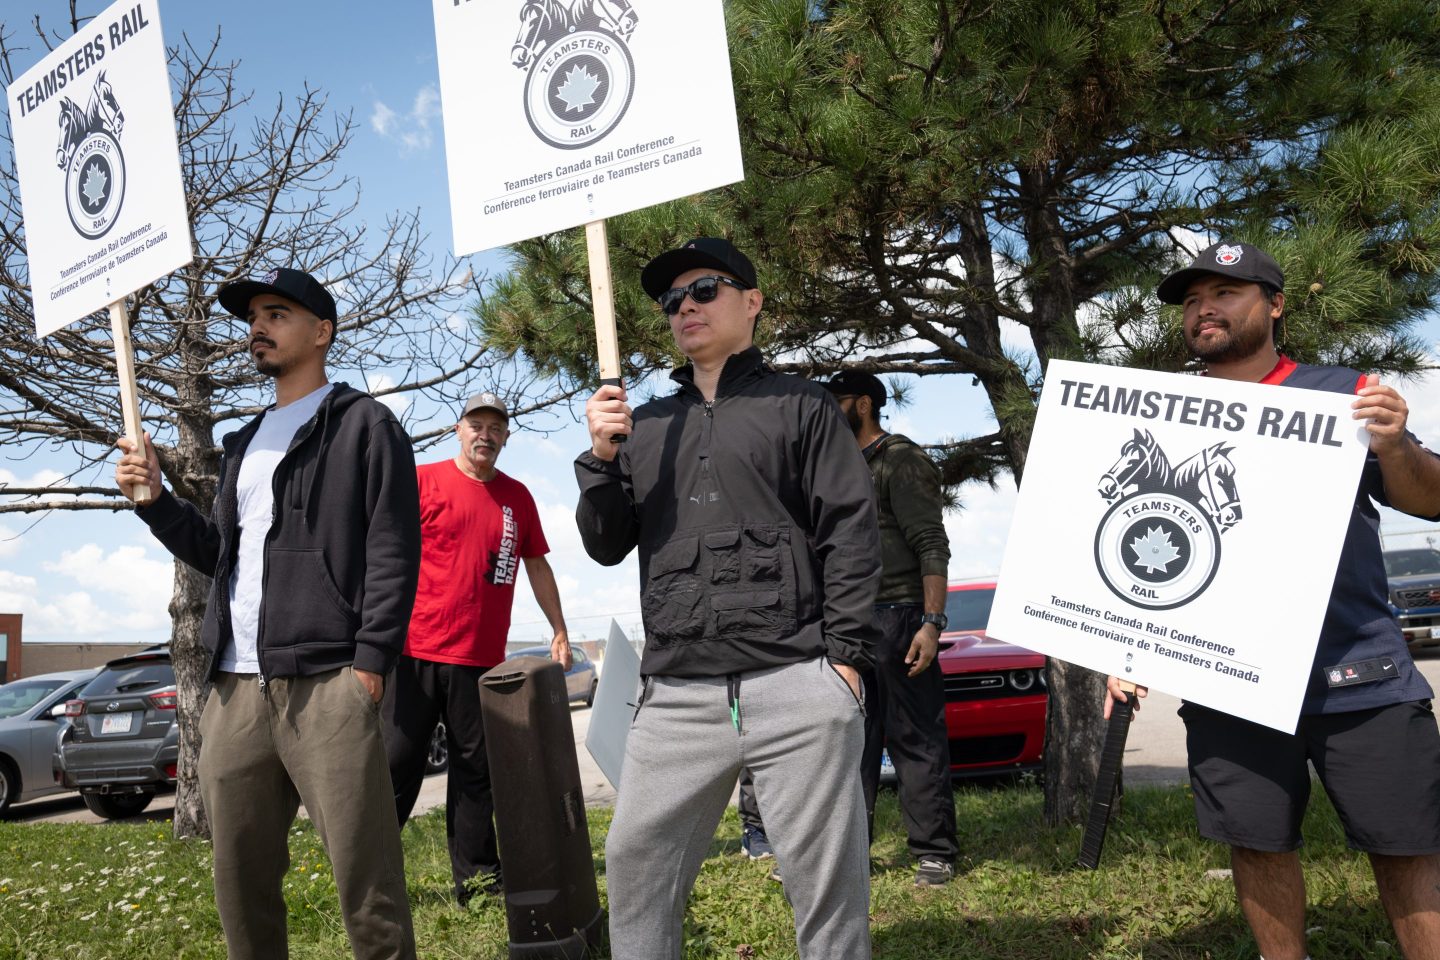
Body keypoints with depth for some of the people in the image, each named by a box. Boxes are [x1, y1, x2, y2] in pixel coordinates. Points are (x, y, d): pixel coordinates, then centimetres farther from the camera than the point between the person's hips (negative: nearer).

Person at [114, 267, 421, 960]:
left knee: (366, 883, -7)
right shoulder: (243, 445, 26)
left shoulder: (364, 424, 3)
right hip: (234, 688, 7)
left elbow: (393, 553, -6)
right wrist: (155, 500, 13)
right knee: (239, 877, 10)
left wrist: (371, 661, -14)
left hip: (327, 685, -7)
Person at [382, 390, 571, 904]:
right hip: (416, 649, -4)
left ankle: (476, 879, 16)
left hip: (482, 657, 4)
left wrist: (559, 630, 16)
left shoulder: (517, 496, 13)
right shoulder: (423, 480, 1)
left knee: (475, 769, 8)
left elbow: (537, 566, 19)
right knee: (397, 760, -1)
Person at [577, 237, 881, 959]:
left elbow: (851, 534, 1)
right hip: (676, 696, 4)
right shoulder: (646, 424, 21)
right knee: (636, 870, 5)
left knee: (826, 881, 2)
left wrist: (844, 655, -8)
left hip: (795, 689, -3)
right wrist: (602, 459, 0)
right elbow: (606, 546, 16)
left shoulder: (801, 406, 9)